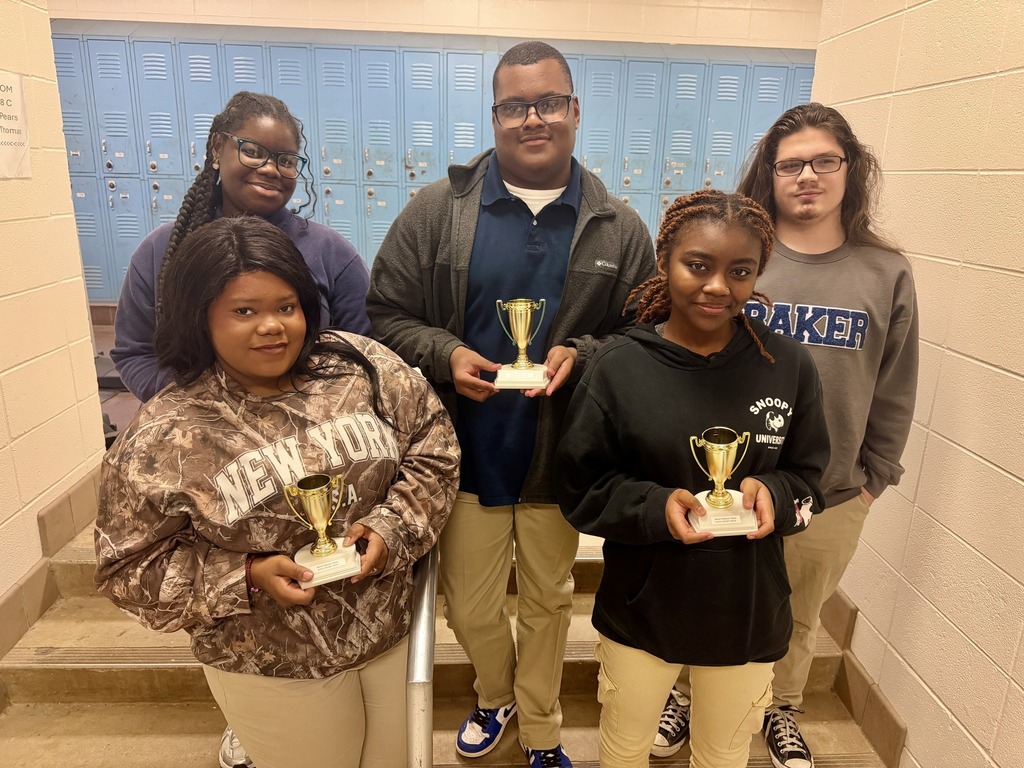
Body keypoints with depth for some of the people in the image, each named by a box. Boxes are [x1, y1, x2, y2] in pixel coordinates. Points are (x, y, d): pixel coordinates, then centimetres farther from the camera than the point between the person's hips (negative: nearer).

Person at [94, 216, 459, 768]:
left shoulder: (364, 368, -9)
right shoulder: (161, 439, -15)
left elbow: (432, 450, -1)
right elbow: (130, 569, -7)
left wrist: (394, 527, -17)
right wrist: (247, 577, -20)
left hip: (392, 631, 3)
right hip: (271, 671, -2)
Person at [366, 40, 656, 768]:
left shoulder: (619, 229, -2)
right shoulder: (436, 210, -4)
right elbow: (386, 313, 0)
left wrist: (580, 354, -17)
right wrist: (446, 354, -19)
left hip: (559, 456, 1)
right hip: (466, 453, 0)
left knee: (549, 602, 20)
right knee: (470, 608, 16)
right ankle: (496, 698, 52)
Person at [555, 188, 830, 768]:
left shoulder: (789, 366, -9)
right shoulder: (619, 368, -14)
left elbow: (808, 476, 1)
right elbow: (581, 488, -9)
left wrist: (773, 494, -20)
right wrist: (655, 507, -25)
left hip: (748, 611, 1)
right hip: (641, 607, -1)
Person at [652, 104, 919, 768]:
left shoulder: (886, 272, -2)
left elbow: (895, 391, 5)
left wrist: (875, 477, 6)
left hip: (832, 498, 2)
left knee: (800, 617, 22)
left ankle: (782, 709, 49)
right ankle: (687, 697, 44)